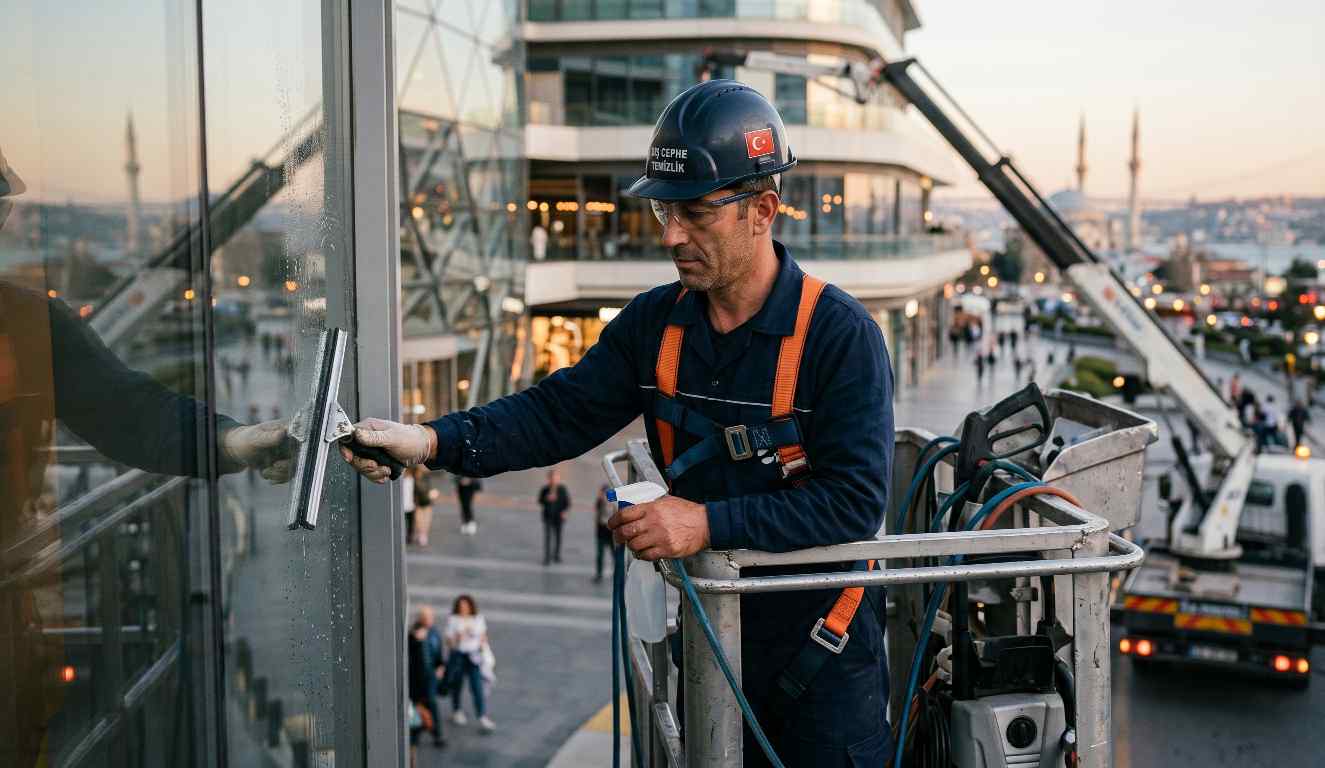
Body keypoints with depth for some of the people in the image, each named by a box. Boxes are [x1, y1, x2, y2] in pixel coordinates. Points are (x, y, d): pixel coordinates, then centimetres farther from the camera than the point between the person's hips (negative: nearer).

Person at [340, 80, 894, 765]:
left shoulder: (840, 335, -19)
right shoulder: (654, 323, -2)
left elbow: (856, 498, -24)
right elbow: (558, 412, -5)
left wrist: (708, 523, -31)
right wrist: (431, 441, -19)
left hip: (822, 644, -5)